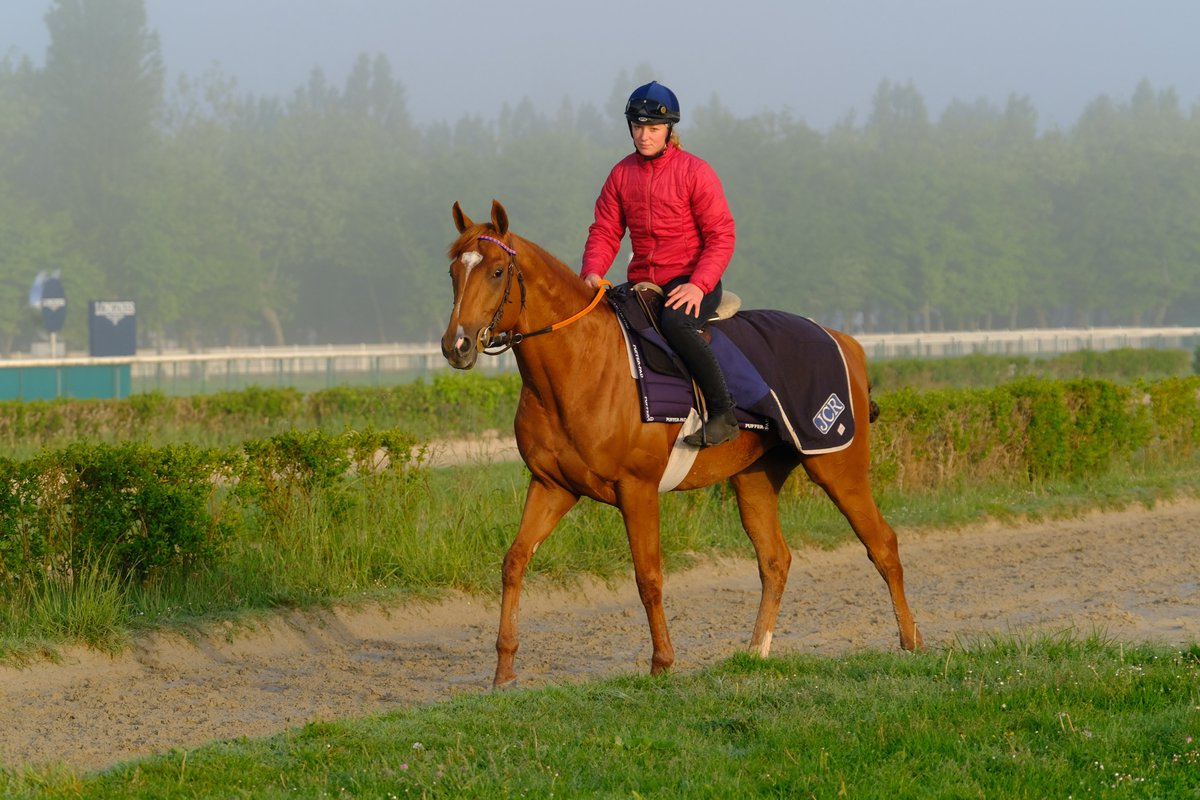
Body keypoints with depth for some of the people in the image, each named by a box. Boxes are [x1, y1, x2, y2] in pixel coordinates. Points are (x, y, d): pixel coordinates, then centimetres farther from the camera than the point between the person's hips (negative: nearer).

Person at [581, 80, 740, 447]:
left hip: (690, 281, -6)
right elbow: (605, 231, 9)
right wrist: (592, 272, -13)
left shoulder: (695, 172, -4)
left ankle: (724, 414, -31)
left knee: (675, 322, -37)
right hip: (642, 282, 6)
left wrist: (698, 285, -23)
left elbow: (721, 236, -8)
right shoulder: (621, 175, 10)